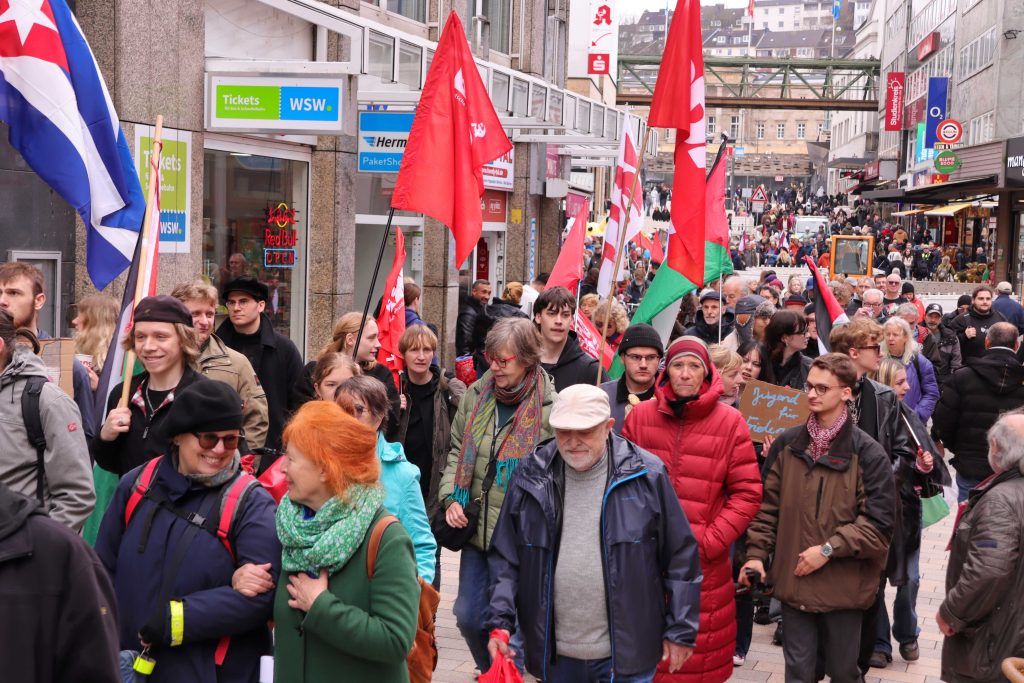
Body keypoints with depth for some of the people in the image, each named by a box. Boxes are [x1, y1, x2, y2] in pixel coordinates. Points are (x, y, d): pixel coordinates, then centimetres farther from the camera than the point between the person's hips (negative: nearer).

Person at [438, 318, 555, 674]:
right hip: (477, 531, 6)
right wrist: (451, 496, 1)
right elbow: (457, 450, 14)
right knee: (468, 617, 16)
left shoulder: (549, 407, -13)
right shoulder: (476, 395, 4)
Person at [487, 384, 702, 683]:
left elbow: (680, 557, 0)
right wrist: (500, 623, -3)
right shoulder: (532, 476, 0)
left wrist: (681, 631, 0)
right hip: (555, 654, 3)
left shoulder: (646, 475, -6)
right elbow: (506, 558, 7)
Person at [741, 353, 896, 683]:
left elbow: (879, 524, -12)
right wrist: (756, 553, -2)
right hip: (793, 581, 3)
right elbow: (768, 505, 8)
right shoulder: (786, 444, 2)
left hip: (843, 586, -3)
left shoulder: (868, 453, -10)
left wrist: (829, 549, -17)